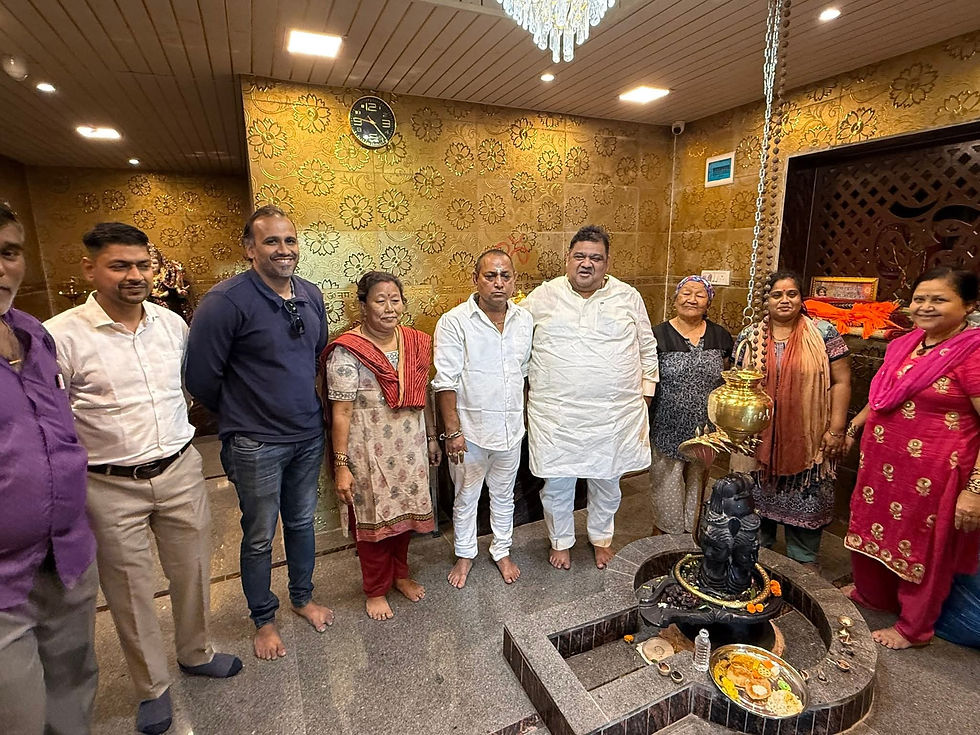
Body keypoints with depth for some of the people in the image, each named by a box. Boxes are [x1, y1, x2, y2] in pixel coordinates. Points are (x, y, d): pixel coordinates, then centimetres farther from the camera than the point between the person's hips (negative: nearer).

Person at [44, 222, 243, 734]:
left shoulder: (172, 323, 1)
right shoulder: (61, 336, -13)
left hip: (181, 471, 4)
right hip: (111, 487, -3)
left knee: (192, 572, 17)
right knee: (130, 590, 13)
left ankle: (196, 654, 43)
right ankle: (152, 687, 36)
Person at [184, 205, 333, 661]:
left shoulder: (311, 295, 2)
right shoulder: (227, 301, -18)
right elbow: (200, 376, -13)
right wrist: (240, 414, 2)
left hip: (308, 436, 6)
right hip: (256, 445, -5)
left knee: (301, 523, 21)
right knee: (260, 538, 12)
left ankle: (303, 597, 43)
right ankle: (263, 619, 35)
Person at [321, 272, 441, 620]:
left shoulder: (417, 342, 0)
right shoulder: (347, 352, -17)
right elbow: (341, 412, -16)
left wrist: (432, 438, 13)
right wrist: (341, 465, -15)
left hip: (409, 448, 5)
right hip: (369, 453, -5)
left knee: (404, 511, 20)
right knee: (373, 518, 12)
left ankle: (400, 573, 46)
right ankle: (376, 590, 36)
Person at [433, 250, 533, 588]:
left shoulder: (525, 319, 1)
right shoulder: (455, 322, -14)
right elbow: (445, 382, -15)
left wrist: (526, 417, 12)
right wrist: (453, 431, -17)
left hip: (511, 429, 4)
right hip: (470, 431, -3)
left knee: (503, 496, 21)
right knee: (466, 498, 16)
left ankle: (502, 551, 43)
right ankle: (465, 554, 39)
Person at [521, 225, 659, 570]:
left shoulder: (629, 297, 3)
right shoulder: (543, 296, 0)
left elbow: (647, 348, 12)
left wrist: (646, 392, 8)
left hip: (614, 414, 1)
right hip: (556, 414, -1)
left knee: (607, 482, 18)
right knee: (557, 483, 11)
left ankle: (601, 537, 45)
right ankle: (561, 541, 38)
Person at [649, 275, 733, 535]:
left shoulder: (720, 336, 3)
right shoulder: (658, 335, -7)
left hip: (705, 429, 3)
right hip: (667, 430, -3)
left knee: (697, 483, 19)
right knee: (666, 487, 6)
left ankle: (692, 532, 39)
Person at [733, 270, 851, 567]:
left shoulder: (824, 334, -4)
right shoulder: (750, 337, 3)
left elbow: (841, 382, -4)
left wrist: (836, 429, -9)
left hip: (807, 439, -2)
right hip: (760, 438, 2)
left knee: (806, 501, 9)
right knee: (760, 497, 15)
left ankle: (804, 561, 29)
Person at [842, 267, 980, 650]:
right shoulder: (904, 345, 5)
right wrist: (855, 424, 20)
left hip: (932, 474, -7)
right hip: (881, 463, 7)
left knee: (922, 549, 12)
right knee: (872, 531, 22)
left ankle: (913, 627, 35)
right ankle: (869, 593, 47)